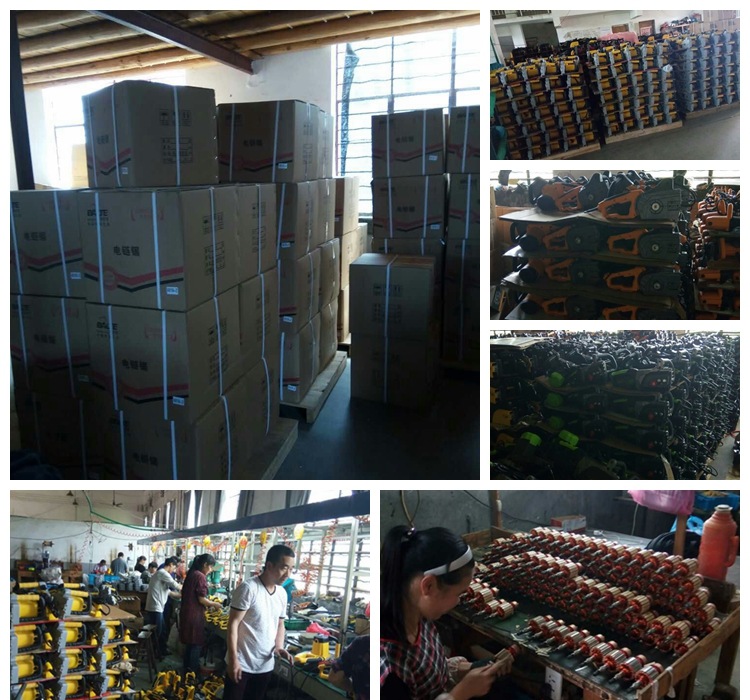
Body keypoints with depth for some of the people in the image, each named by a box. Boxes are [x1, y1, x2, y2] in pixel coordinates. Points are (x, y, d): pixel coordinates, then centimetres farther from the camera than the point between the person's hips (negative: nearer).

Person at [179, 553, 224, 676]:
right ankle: (193, 672, 11)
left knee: (190, 644, 20)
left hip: (187, 613, 9)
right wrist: (214, 604, -3)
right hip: (194, 615, -9)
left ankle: (186, 669, 30)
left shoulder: (191, 574, 10)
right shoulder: (200, 576, -18)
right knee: (196, 644, 3)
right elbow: (201, 599, -19)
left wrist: (210, 603, 18)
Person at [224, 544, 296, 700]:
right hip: (241, 664, -6)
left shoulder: (282, 593, 4)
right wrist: (233, 660, -18)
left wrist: (279, 647, -3)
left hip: (265, 665, 6)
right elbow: (233, 624, -16)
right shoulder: (248, 588, -17)